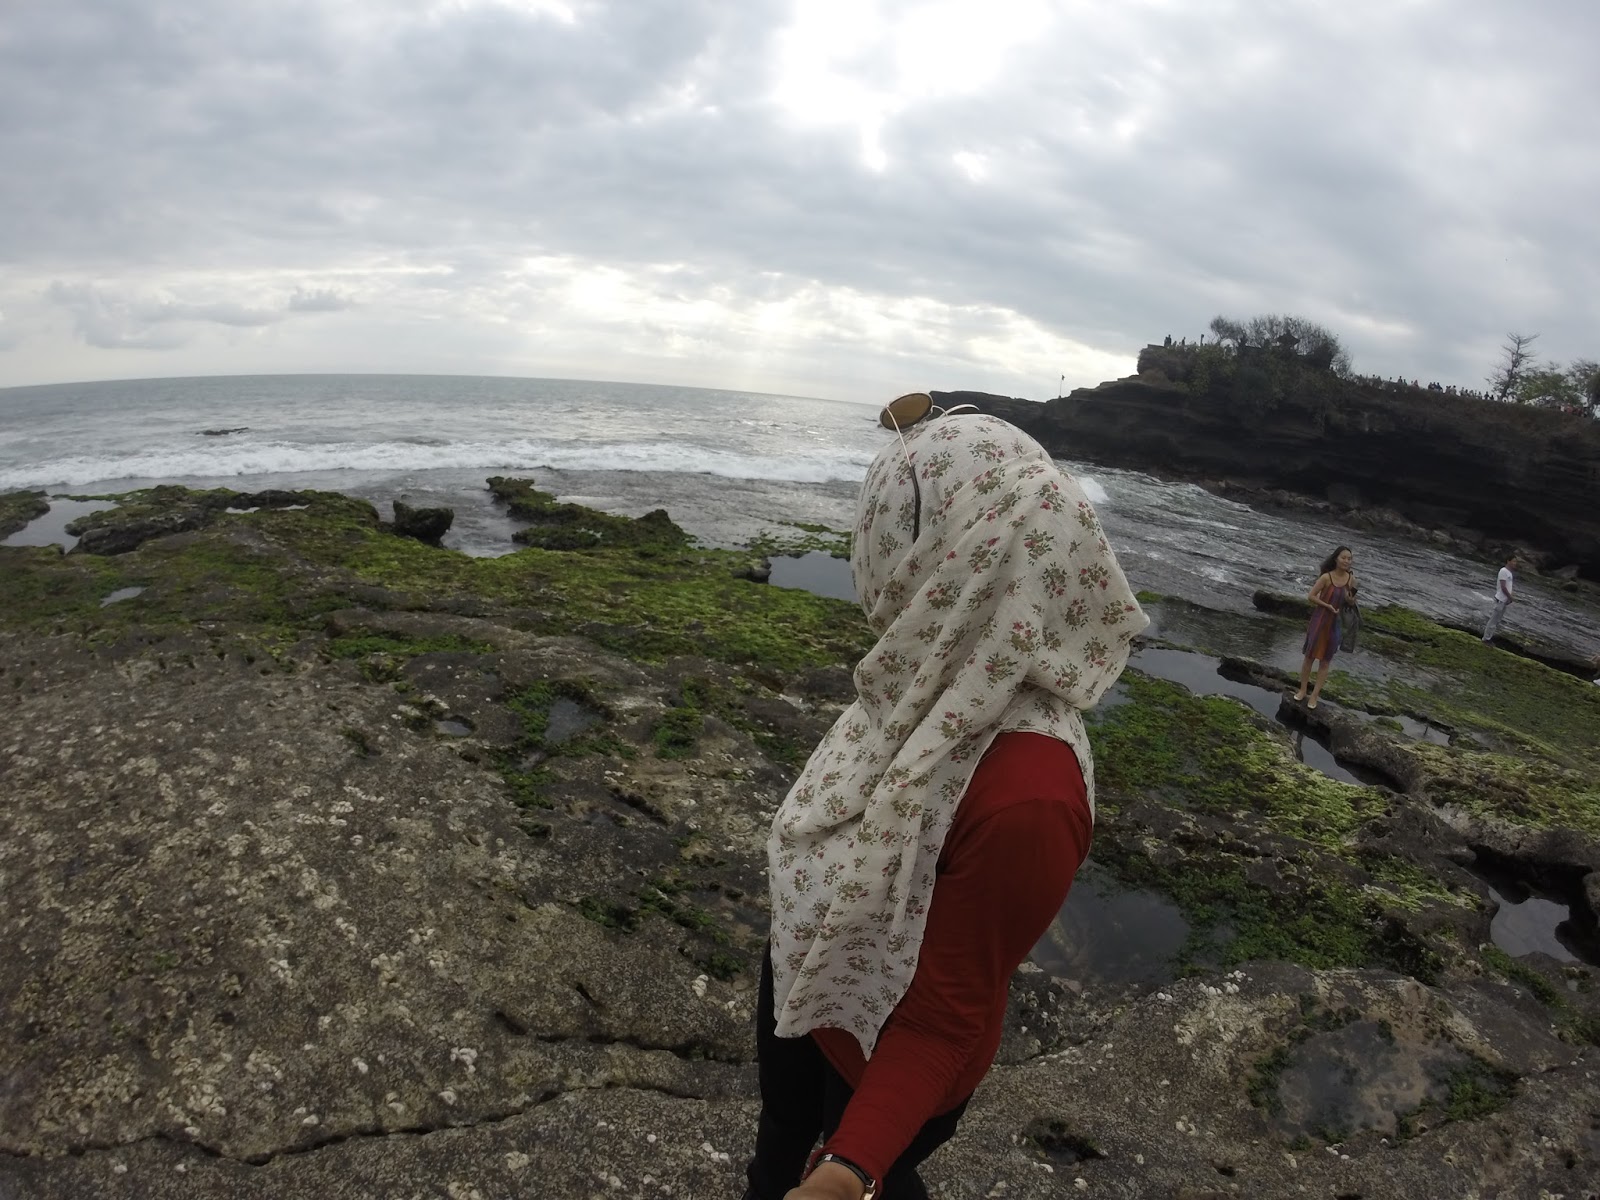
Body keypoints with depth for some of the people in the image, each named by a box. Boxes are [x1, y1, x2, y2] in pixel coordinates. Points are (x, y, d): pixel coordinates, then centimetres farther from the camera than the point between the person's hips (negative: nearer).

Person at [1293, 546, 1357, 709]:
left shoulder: (1351, 579, -5)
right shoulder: (1326, 577, -15)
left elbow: (1351, 601, 8)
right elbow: (1310, 596, -12)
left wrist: (1350, 599, -15)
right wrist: (1329, 606, -18)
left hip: (1336, 623, 3)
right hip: (1319, 620, -3)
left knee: (1325, 661, 8)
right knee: (1310, 656, 9)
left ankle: (1314, 695, 18)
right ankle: (1302, 690, 25)